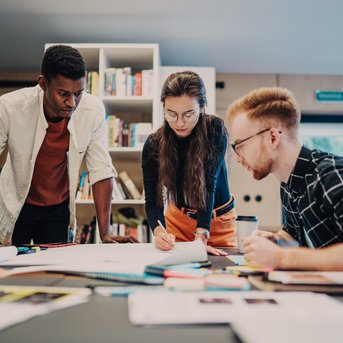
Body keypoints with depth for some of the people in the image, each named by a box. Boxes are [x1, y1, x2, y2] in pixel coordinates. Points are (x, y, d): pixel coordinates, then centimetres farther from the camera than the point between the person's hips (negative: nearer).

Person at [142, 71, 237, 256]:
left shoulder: (214, 130, -23)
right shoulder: (153, 144, -17)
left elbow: (209, 183, -31)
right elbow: (152, 200, -19)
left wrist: (201, 237, -39)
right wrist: (159, 232, -40)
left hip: (218, 221, -1)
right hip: (178, 218, 1)